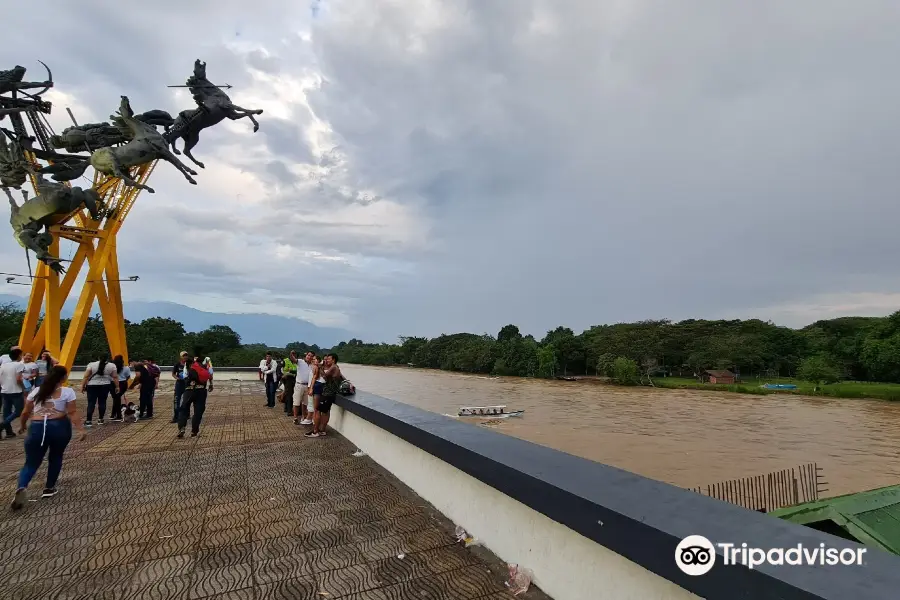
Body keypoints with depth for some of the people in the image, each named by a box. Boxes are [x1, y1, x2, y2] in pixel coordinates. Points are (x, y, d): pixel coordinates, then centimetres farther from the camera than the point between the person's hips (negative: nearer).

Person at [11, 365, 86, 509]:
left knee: (31, 462, 9)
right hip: (59, 426, -2)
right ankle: (49, 488, 24)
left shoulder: (36, 391, 11)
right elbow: (72, 413, -7)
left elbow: (25, 413, 17)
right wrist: (80, 428, -6)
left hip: (37, 428, 2)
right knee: (55, 458, 19)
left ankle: (21, 487, -17)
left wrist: (22, 426, 34)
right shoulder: (68, 392, -1)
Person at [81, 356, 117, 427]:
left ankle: (89, 421, -3)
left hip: (92, 386, -1)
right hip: (105, 386, 1)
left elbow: (86, 377, -6)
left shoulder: (91, 365, -4)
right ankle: (100, 419, 13)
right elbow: (115, 377, 0)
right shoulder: (112, 365, -2)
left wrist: (82, 386, 1)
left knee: (91, 403, 0)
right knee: (102, 402, 8)